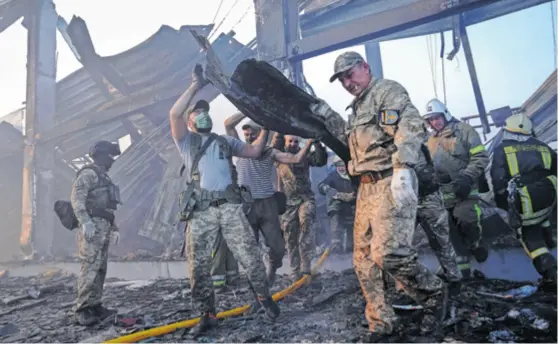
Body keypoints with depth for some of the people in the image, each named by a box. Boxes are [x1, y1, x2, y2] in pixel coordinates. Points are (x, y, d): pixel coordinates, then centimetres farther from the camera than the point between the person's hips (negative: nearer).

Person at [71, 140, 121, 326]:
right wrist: (86, 222, -26)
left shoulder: (104, 177, 24)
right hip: (92, 226, -9)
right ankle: (82, 310, -6)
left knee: (100, 269, 9)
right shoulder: (89, 173, -5)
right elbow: (76, 197, -17)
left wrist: (114, 228, 23)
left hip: (104, 228, 10)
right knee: (90, 268, -11)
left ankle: (94, 306, 15)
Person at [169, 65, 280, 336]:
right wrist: (196, 85, 3)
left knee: (249, 256, -3)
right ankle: (207, 315, 16)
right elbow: (174, 114, -1)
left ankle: (264, 296, 18)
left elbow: (254, 152, 21)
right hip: (200, 210, -1)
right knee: (198, 266, 1)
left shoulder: (225, 141, 26)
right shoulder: (186, 141, 16)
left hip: (230, 205, 2)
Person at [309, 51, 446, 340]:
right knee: (364, 258, 8)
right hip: (367, 187, 9)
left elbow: (409, 128, -17)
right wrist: (327, 115, 22)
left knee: (388, 252, -18)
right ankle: (381, 322, 19)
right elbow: (349, 139, 31)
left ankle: (434, 295, 10)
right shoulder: (358, 108, 26)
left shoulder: (388, 90, -2)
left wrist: (403, 169, -29)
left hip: (390, 183, -9)